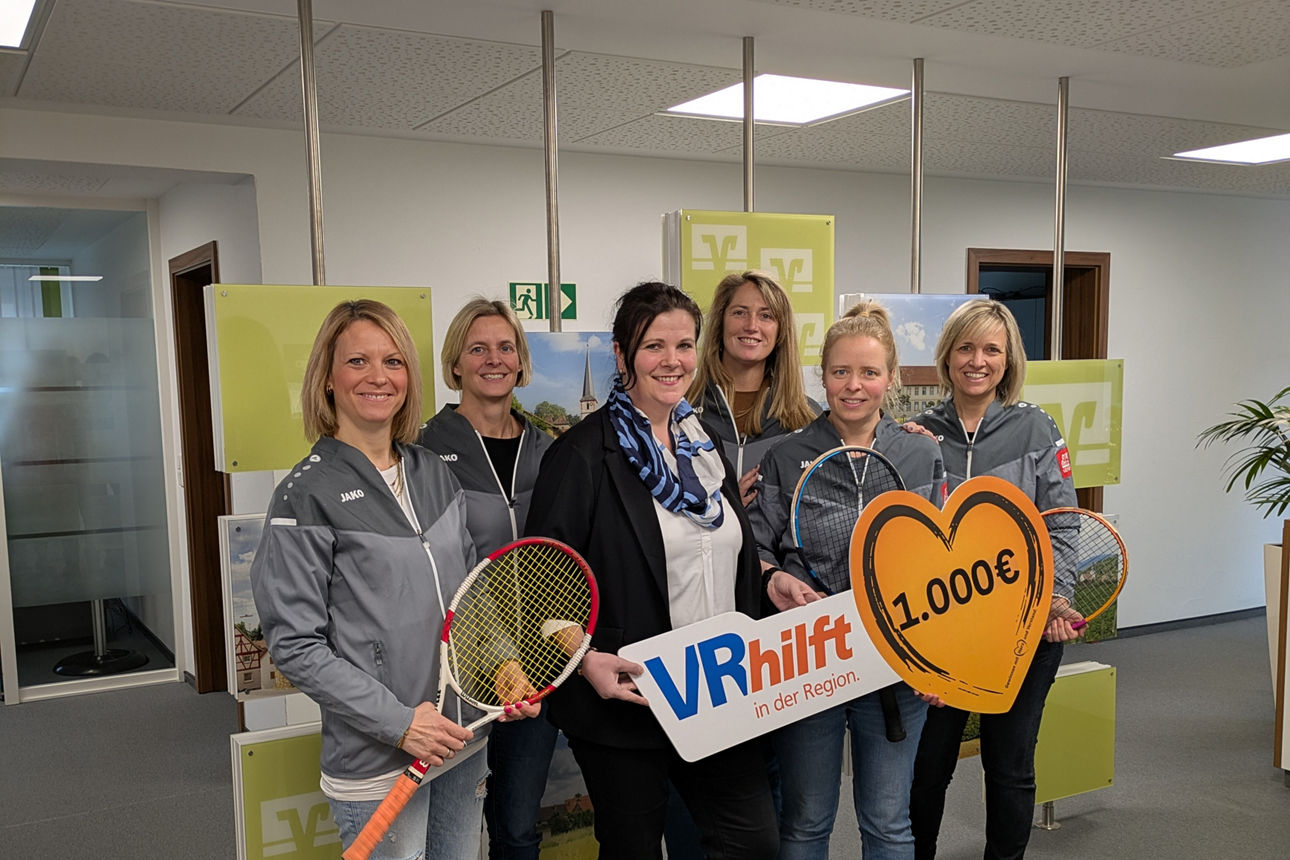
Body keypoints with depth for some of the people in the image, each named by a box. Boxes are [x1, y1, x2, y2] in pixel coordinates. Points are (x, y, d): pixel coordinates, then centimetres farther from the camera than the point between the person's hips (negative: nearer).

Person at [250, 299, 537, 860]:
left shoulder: (435, 475, 7)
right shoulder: (308, 494, -11)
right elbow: (294, 644, -13)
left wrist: (506, 666, -3)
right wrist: (397, 721, -18)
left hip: (464, 744, 6)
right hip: (377, 761, -6)